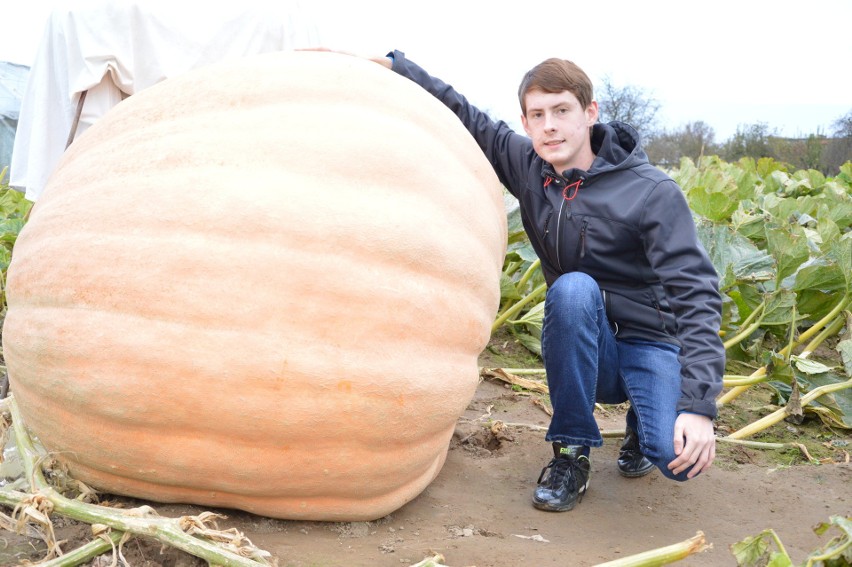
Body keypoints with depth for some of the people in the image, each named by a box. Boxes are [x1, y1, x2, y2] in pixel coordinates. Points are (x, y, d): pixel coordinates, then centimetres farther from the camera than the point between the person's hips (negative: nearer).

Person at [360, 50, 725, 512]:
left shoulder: (654, 193, -17)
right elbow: (463, 117, 7)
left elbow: (696, 294, -22)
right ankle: (571, 453, -16)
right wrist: (387, 64, 0)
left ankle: (643, 415, 10)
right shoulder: (526, 165, -3)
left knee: (679, 459, -31)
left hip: (650, 344, -2)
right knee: (573, 288, -33)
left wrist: (699, 406, -33)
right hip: (580, 350, 2)